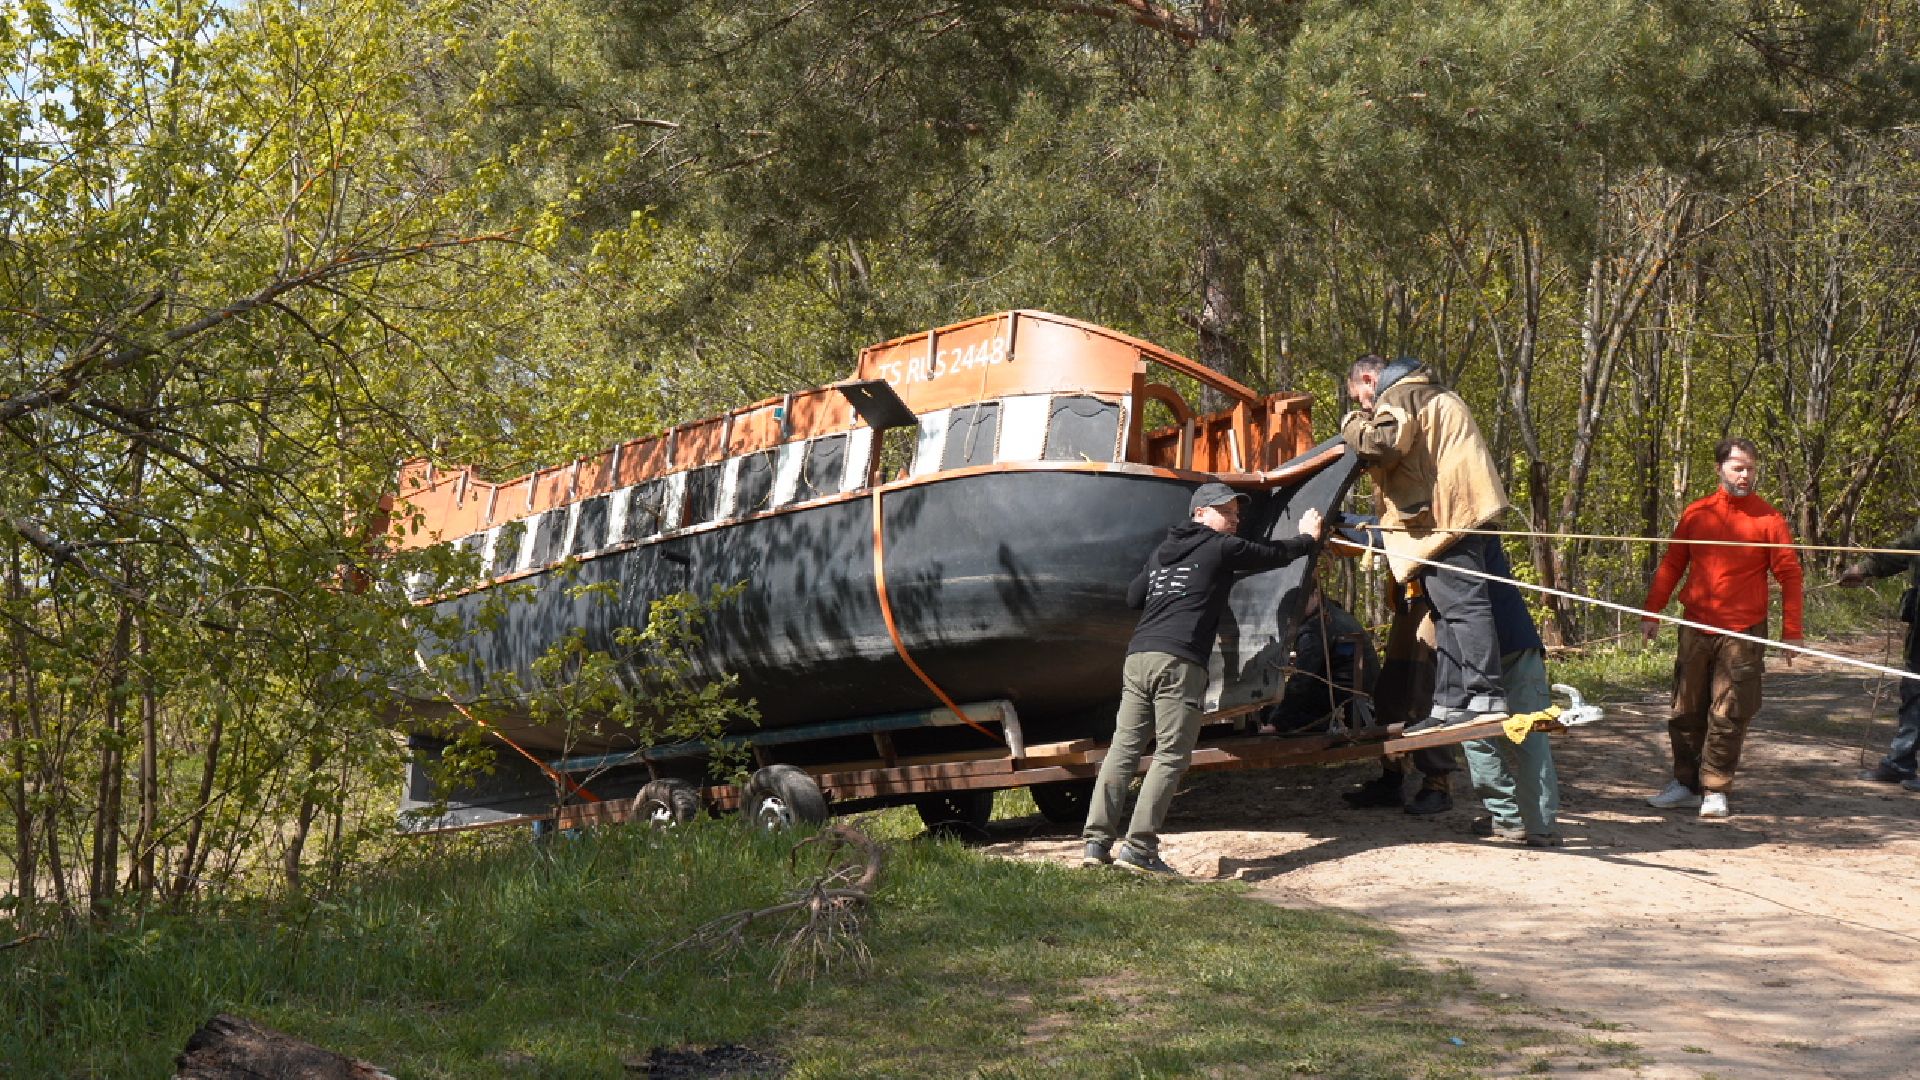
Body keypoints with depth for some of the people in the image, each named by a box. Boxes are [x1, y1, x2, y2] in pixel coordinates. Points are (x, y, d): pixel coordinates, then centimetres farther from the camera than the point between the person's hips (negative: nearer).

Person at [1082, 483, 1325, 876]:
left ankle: (1097, 842, -3)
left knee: (1124, 748, 4)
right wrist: (1309, 536, 38)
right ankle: (1138, 846, -14)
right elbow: (1277, 555, 18)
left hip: (1137, 657, 7)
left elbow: (1133, 597, 28)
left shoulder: (1162, 551, 24)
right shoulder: (1222, 548, 6)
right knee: (1172, 755, -6)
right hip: (1178, 662, -7)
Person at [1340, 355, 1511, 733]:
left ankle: (1484, 697, -17)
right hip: (1462, 514, 11)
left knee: (1460, 604, -13)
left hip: (1446, 517, -11)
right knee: (1449, 611, 10)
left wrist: (1354, 426, -2)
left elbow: (1384, 444, -20)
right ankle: (1448, 705, 11)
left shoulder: (1397, 396, -4)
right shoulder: (1433, 394, 29)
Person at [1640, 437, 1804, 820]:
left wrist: (1792, 631, -7)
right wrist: (1651, 613, 7)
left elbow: (1789, 575, -1)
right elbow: (1671, 566, 13)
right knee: (1686, 710, 8)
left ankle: (1715, 790, 5)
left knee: (1728, 715, -3)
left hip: (1743, 633, -3)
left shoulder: (1768, 519, -1)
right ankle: (1686, 784, 18)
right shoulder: (1695, 514, 7)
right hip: (1696, 628, 3)